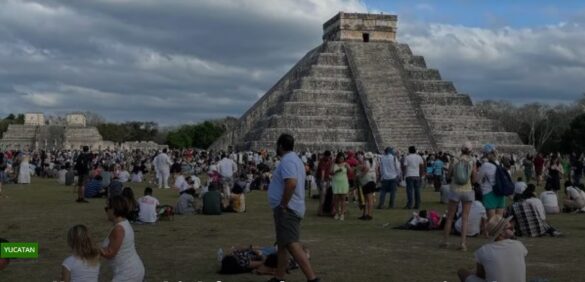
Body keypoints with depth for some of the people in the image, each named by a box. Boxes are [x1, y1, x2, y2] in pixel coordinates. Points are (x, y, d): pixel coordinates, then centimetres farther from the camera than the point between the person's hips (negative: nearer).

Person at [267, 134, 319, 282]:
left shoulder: (287, 160, -15)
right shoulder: (294, 159, 18)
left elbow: (291, 183, -30)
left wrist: (283, 205, -23)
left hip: (286, 209, -11)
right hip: (290, 209, 11)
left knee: (292, 245, -17)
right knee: (282, 244, 18)